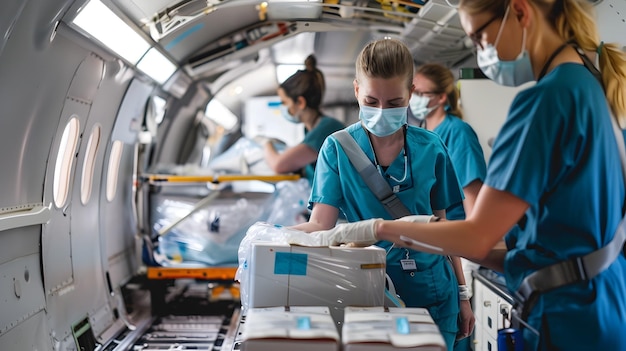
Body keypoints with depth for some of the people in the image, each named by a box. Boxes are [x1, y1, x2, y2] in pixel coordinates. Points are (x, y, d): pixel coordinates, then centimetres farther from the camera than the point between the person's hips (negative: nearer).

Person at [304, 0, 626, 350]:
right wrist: (433, 240, 9)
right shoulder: (587, 86, 10)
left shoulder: (548, 97, -18)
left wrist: (379, 228, -4)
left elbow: (477, 238, -17)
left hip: (570, 322, -9)